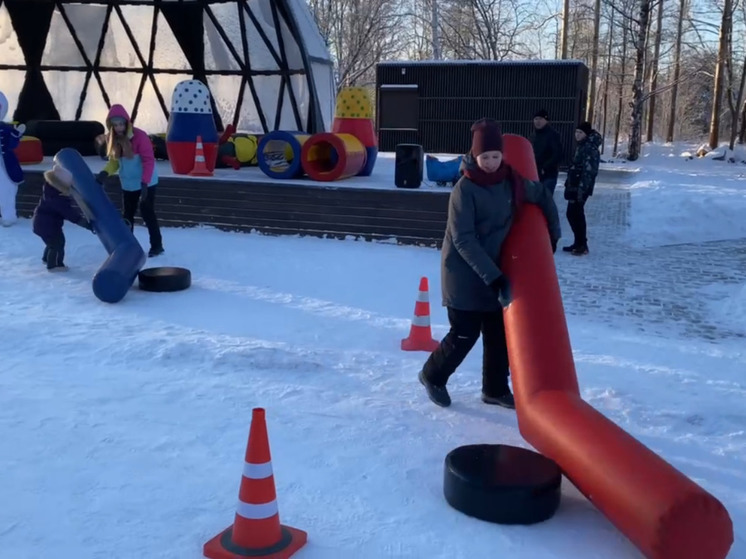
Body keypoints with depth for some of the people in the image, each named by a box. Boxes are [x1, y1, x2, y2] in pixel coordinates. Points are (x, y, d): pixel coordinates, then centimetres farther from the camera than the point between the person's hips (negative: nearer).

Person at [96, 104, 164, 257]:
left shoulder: (139, 136, -22)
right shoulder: (112, 138, -3)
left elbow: (149, 160, -22)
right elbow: (114, 160, 5)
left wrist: (144, 182, -29)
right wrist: (105, 172, -15)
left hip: (146, 182, -6)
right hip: (128, 184, 6)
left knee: (147, 213, -4)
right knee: (127, 215, 12)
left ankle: (157, 245, 7)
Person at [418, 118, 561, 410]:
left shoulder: (512, 181, -1)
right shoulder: (465, 188, -18)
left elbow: (543, 197, 17)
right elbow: (462, 239, -22)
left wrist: (553, 235, 17)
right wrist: (493, 277, -26)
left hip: (494, 269, 6)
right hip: (464, 272, -6)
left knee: (499, 332, 9)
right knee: (465, 333, 0)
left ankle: (495, 388, 27)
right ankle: (433, 376, 25)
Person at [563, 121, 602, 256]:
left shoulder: (590, 148, -13)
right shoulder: (582, 146, 16)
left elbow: (588, 171, -20)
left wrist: (581, 189, -24)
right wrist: (569, 184, 20)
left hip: (581, 187, -10)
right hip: (574, 186, 10)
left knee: (576, 214, -9)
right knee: (572, 214, 12)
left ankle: (582, 245, -4)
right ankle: (579, 243, 21)